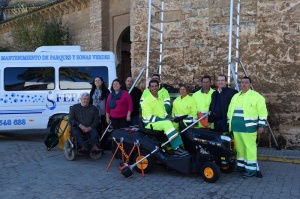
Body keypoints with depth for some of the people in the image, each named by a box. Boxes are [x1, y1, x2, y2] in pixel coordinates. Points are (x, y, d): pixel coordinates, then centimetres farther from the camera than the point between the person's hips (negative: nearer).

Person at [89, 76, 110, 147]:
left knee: (105, 128, 2)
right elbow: (90, 102, 15)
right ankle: (98, 143, 16)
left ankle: (104, 143, 10)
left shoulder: (106, 91, -1)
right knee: (97, 129, 8)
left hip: (103, 113, -4)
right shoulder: (92, 91, 14)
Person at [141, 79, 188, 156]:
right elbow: (149, 117, -17)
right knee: (167, 124, -33)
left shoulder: (160, 99, 17)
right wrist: (164, 120, -21)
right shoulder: (146, 101, -8)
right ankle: (177, 148, -36)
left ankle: (180, 147, -16)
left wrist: (171, 117, 2)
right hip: (150, 124, -8)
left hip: (162, 122, 8)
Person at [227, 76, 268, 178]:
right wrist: (229, 123, 20)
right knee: (239, 147, 14)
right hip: (236, 127, 7)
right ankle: (241, 165, 26)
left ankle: (251, 169, 1)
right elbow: (230, 111, 22)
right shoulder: (235, 96, 16)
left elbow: (262, 112, -6)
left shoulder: (256, 96, -4)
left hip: (248, 128, -6)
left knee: (250, 148, -5)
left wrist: (261, 125, -10)